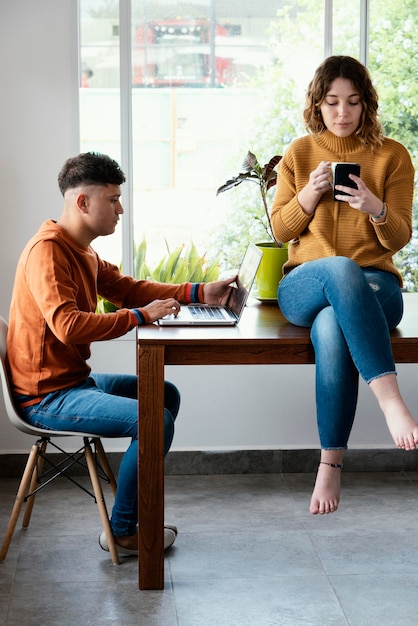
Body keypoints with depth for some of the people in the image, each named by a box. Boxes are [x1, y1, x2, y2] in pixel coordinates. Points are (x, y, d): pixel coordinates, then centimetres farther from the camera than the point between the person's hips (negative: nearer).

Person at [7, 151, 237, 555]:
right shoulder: (47, 250, -20)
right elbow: (68, 326, -31)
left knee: (166, 395, 21)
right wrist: (140, 316, -23)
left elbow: (129, 288, 18)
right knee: (155, 420, -23)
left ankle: (134, 510, 23)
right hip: (47, 396, -11)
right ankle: (122, 532, -5)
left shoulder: (81, 251, 13)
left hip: (74, 381, 11)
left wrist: (200, 293, 7)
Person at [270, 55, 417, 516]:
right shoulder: (298, 154, 12)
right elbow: (280, 231, 10)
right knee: (341, 268, -40)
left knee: (332, 330, -39)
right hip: (304, 285, 1)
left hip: (374, 286, 0)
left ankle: (331, 463, -31)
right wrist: (310, 194, -8)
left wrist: (376, 208, -18)